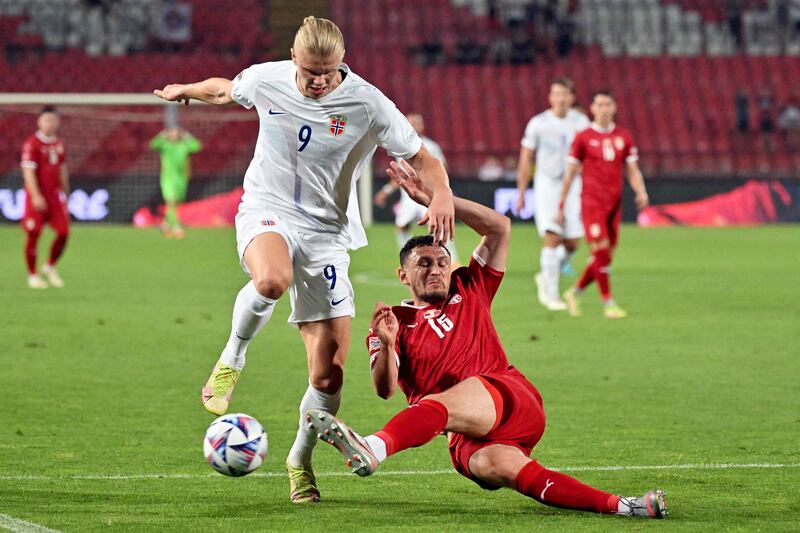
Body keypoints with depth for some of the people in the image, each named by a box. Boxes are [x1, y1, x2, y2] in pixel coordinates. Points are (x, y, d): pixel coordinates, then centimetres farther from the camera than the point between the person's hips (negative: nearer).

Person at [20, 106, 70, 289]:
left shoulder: (59, 144, 11)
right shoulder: (31, 144, -9)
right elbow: (28, 171, -14)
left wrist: (65, 195, 21)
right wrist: (36, 196, -23)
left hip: (55, 195, 6)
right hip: (37, 197, -6)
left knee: (63, 232, -3)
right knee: (33, 235, -1)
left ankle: (50, 267, 18)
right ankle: (32, 276, 10)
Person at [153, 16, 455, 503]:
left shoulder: (368, 105, -14)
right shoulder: (265, 80, -8)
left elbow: (424, 159, -7)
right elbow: (227, 90, 17)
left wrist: (442, 194, -29)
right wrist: (185, 90, 35)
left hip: (326, 233, 0)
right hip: (267, 212, 0)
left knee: (330, 373, -5)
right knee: (272, 280, -40)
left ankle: (301, 460, 21)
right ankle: (233, 358, -10)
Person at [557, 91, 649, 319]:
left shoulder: (624, 137, 9)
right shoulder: (583, 138, 0)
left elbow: (633, 171, 10)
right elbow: (570, 173, 4)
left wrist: (641, 193, -10)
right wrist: (561, 206, 2)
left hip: (614, 204, 4)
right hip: (591, 203, -4)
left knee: (604, 257, 6)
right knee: (601, 253, -11)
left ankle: (575, 292, 24)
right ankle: (608, 303, -4)